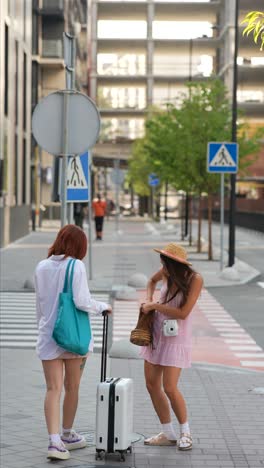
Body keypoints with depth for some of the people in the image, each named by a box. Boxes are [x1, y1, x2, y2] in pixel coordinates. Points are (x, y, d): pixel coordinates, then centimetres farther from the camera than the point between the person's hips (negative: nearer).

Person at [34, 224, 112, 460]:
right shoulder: (76, 266, -11)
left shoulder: (41, 267, 3)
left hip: (48, 335, 3)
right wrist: (103, 307, 0)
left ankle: (55, 441, -11)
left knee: (53, 389, 1)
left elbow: (39, 304, 11)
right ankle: (67, 435, 28)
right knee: (72, 388, 14)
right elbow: (82, 301, -18)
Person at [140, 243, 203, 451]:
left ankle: (186, 433, 11)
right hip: (157, 333, 6)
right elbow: (152, 281, 22)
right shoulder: (166, 273, -2)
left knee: (169, 388, -11)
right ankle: (168, 434, 18)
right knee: (152, 384, 7)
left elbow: (183, 313, -22)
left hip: (176, 337, -6)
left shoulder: (195, 279, -18)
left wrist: (155, 306, -15)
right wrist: (148, 300, 5)